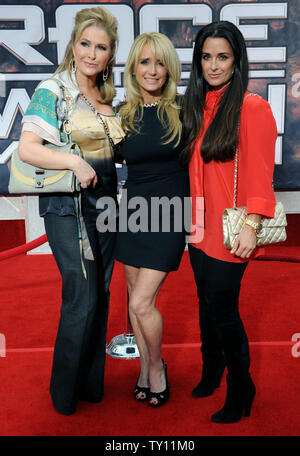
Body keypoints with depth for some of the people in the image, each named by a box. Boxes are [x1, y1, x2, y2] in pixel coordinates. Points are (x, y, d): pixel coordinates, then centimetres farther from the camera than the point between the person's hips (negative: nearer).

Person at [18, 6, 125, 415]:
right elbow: (27, 148, -15)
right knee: (82, 297, -7)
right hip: (67, 205, -6)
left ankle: (92, 383, 27)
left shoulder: (107, 96, 14)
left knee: (100, 294, 10)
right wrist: (75, 162, -24)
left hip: (104, 201, 7)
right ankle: (65, 393, 15)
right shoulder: (53, 91, -6)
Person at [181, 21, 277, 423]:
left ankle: (241, 392, 24)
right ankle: (211, 373, 40)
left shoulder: (253, 107, -9)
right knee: (207, 304, 18)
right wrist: (188, 216, 10)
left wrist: (250, 226, -20)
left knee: (221, 309, 1)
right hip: (199, 227, 6)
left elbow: (260, 174, -13)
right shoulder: (197, 107, 11)